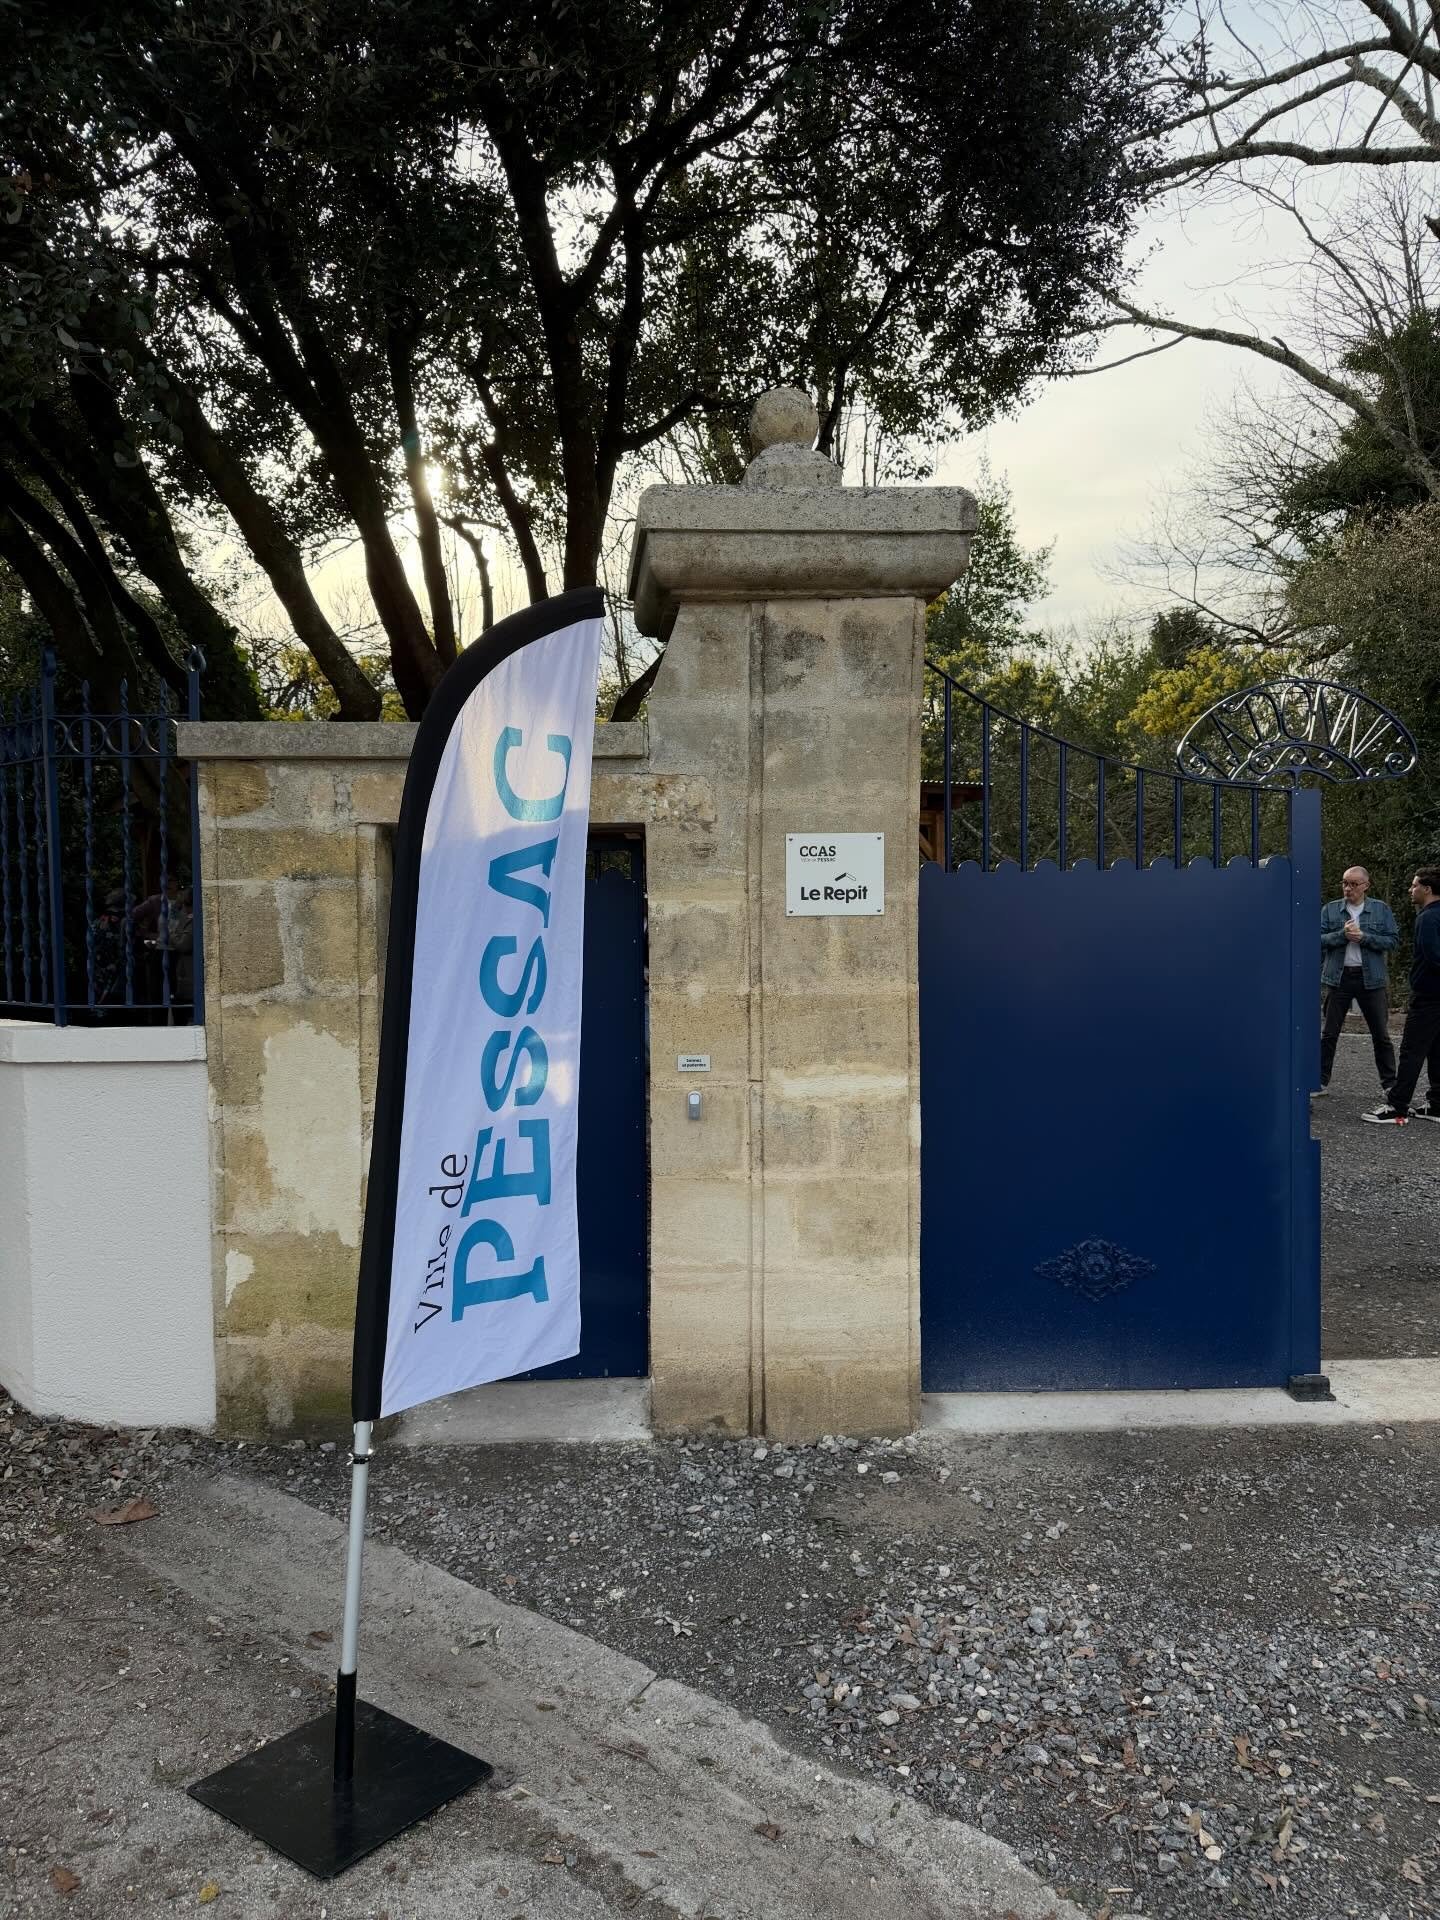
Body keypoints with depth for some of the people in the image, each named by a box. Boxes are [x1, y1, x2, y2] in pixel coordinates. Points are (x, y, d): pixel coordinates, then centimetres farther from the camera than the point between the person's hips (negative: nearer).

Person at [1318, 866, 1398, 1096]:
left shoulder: (1381, 910, 3)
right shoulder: (1330, 909, 4)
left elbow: (1392, 940, -3)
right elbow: (1318, 939, -2)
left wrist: (1364, 937, -15)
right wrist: (1343, 934, -17)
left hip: (1371, 978, 0)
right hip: (1339, 978, 0)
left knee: (1381, 1034, 6)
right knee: (1329, 1033, 4)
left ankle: (1389, 1084, 15)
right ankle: (1321, 1081, 12)